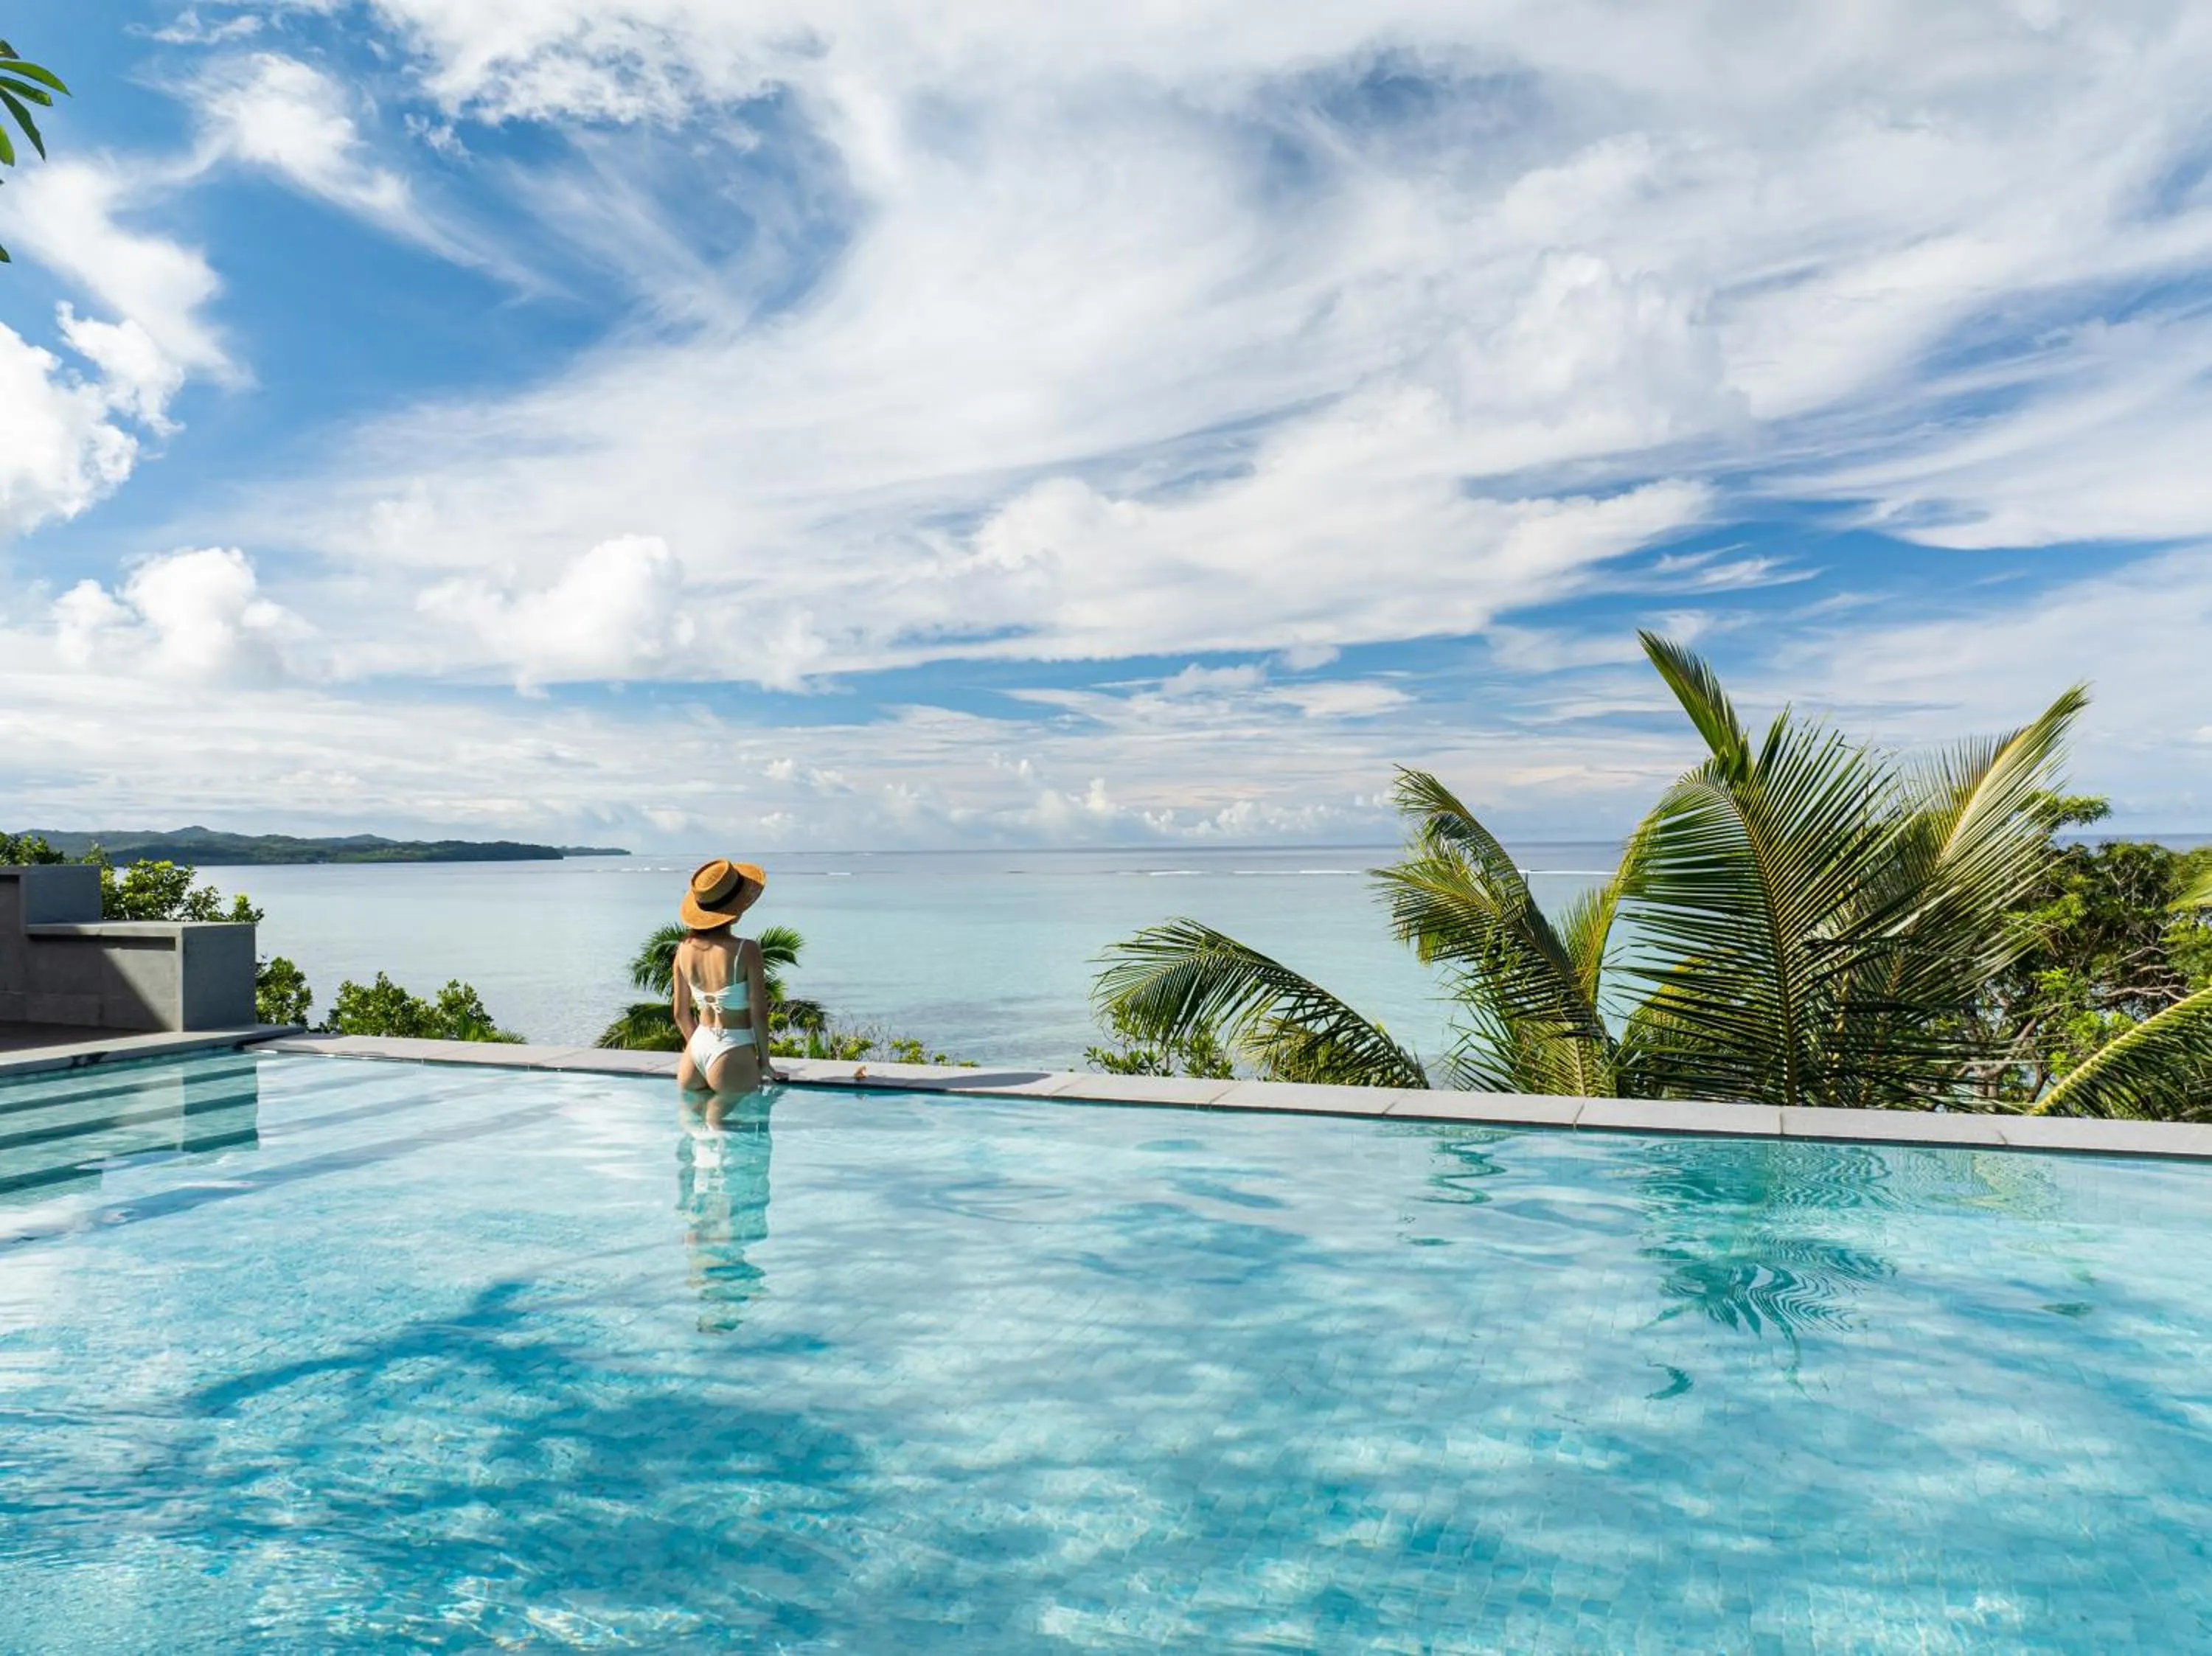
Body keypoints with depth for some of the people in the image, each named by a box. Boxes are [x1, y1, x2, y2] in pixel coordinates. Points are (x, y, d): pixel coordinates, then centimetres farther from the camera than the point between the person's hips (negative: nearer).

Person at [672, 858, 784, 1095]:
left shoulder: (684, 949, 3)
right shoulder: (746, 950, -14)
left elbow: (681, 1014, 12)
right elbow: (758, 1013, -11)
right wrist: (764, 1061, 2)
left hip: (696, 1049, 6)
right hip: (732, 1055, -6)